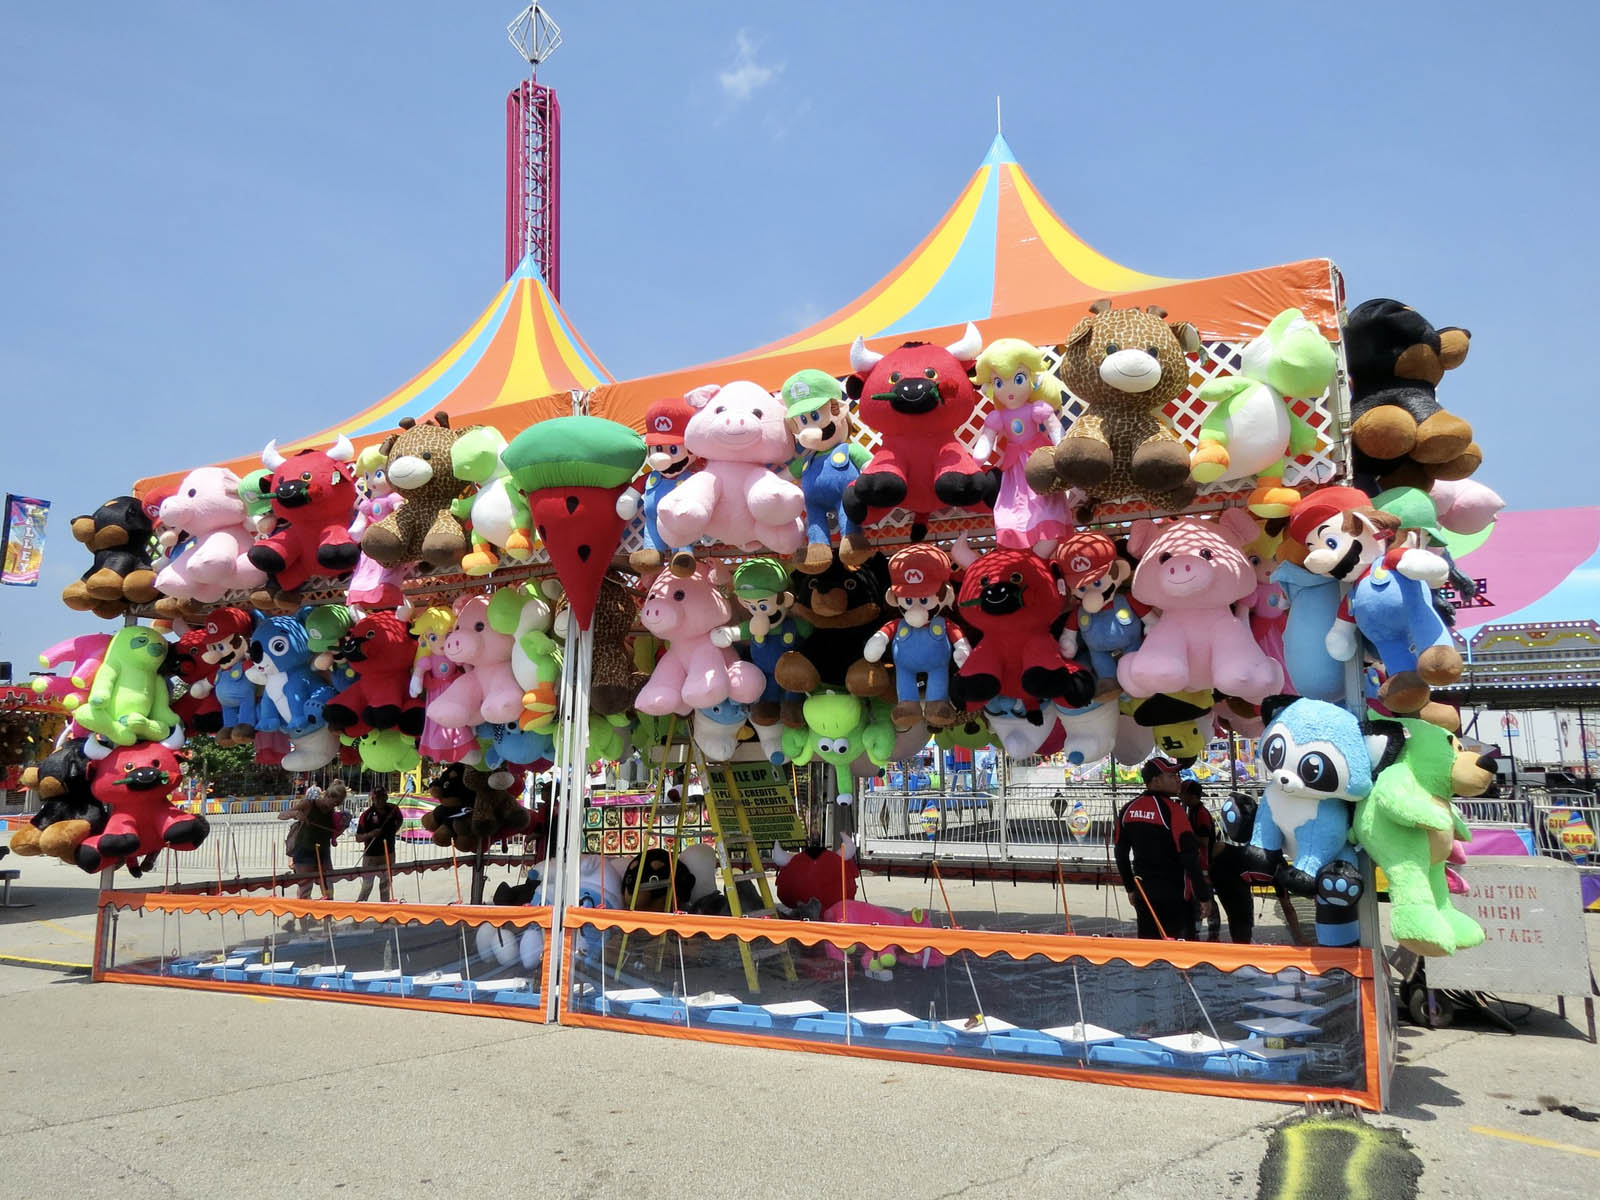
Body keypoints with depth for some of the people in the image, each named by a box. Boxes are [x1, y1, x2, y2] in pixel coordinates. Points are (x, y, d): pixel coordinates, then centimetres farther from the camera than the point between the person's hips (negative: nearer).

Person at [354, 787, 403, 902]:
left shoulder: (393, 809, -3)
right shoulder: (367, 815, -13)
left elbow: (400, 819, 20)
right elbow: (358, 838, -11)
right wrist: (370, 834, -28)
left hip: (388, 854, 4)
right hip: (370, 855, -4)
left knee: (385, 884, 16)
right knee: (367, 886, 1)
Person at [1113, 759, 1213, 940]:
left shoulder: (1128, 809, 4)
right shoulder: (1172, 809, -16)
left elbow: (1121, 853, 11)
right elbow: (1189, 857, -17)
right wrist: (1204, 896, -11)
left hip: (1143, 893, 6)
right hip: (1174, 895, -6)